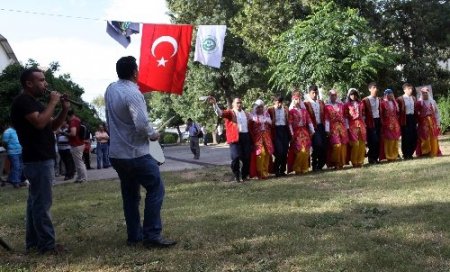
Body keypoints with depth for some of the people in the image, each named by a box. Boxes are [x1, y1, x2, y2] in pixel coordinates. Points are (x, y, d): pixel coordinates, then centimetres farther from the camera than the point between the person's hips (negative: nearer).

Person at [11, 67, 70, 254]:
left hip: (40, 159, 11)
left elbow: (52, 126, 19)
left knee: (35, 201, 13)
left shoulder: (33, 102, 20)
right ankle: (47, 245, -5)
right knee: (42, 203, -8)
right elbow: (39, 122, -26)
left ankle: (33, 242, 20)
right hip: (38, 160, -11)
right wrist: (53, 102, -15)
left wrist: (64, 110, 3)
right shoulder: (23, 101, -11)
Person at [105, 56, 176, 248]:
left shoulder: (110, 90, 5)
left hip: (116, 153, 8)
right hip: (136, 154, -8)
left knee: (130, 195, 15)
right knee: (155, 189, -2)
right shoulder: (132, 93, -19)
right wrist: (153, 135, -7)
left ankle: (133, 236, 19)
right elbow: (142, 124, -24)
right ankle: (152, 236, -5)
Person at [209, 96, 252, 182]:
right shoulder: (229, 113, 2)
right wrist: (214, 104, -31)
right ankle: (236, 176, 6)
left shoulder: (246, 114, 19)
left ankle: (244, 175, 20)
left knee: (247, 158, 3)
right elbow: (220, 113, -15)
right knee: (236, 157, -12)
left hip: (246, 137, 5)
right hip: (235, 137, -4)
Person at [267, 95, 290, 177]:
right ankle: (276, 170, 3)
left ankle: (282, 170, 14)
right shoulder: (270, 110, -3)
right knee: (279, 151, -12)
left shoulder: (286, 109, 10)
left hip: (284, 130, 4)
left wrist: (289, 133, 8)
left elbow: (288, 121, 13)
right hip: (276, 131, -4)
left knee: (285, 151, 2)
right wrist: (271, 134, -5)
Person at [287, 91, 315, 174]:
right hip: (297, 132, -5)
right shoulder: (292, 111, -2)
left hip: (305, 132, 5)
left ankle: (304, 168, 11)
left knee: (306, 151, 3)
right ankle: (297, 169, 0)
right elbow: (290, 123, -8)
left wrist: (312, 131, 5)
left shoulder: (304, 110, 12)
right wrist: (292, 133, -14)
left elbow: (309, 121, 10)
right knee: (299, 151, -8)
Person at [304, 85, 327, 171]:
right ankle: (315, 165, 0)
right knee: (317, 145, -14)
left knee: (324, 146, 0)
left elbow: (325, 116, 14)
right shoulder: (306, 103, -3)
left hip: (321, 127, 5)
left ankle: (320, 165, 13)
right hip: (313, 128, -5)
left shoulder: (321, 103, 16)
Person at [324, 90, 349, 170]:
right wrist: (327, 130, -9)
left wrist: (347, 126, 10)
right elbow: (326, 119, -5)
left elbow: (344, 117, 13)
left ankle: (342, 163, 13)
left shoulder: (341, 104, 12)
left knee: (343, 145, 2)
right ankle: (336, 163, 0)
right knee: (336, 145, -10)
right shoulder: (327, 106, -1)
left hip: (342, 127, 4)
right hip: (333, 128, -4)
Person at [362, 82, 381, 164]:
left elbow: (380, 110, 18)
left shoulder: (379, 99, 14)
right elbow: (363, 112, -6)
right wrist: (365, 122, -10)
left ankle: (376, 157, 13)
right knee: (373, 140, -7)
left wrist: (381, 120, 11)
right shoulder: (366, 100, -5)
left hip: (378, 121, 6)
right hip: (370, 122, -6)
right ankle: (371, 158, 3)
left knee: (378, 140, 5)